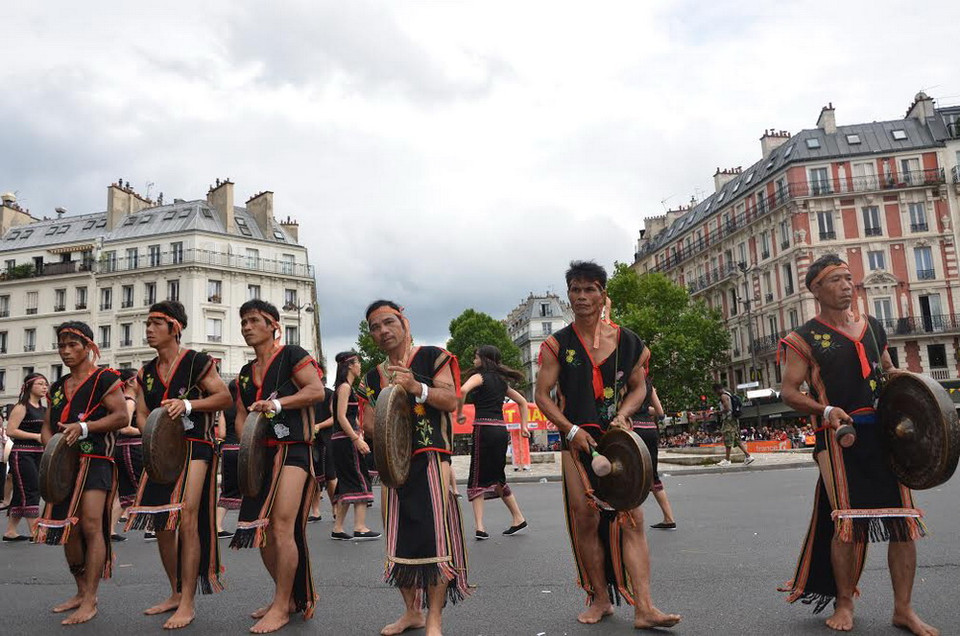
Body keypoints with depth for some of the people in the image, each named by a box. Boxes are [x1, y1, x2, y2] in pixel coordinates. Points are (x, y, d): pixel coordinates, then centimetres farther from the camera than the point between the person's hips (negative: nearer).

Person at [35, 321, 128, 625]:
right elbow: (47, 426, 21)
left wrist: (84, 427, -19)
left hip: (95, 461, -8)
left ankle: (90, 601, -7)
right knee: (67, 528, 10)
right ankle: (82, 592, 25)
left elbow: (121, 416, -11)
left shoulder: (104, 378, -2)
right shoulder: (57, 388, 20)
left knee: (90, 524, -14)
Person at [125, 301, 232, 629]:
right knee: (161, 523, 10)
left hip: (195, 446, -7)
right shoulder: (147, 372, 14)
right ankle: (176, 593, 25)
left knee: (185, 518, -14)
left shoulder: (196, 362, -6)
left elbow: (225, 397, -9)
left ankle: (188, 603, -5)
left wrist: (188, 404, -20)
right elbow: (141, 413, 15)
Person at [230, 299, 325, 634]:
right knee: (261, 528, 8)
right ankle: (285, 597, 24)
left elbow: (317, 390, -13)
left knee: (282, 525, -14)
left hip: (292, 449, -8)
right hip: (260, 455, 8)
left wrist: (277, 403, -21)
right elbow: (241, 415, 18)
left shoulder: (292, 355, -2)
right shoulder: (245, 373, 20)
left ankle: (282, 608, -3)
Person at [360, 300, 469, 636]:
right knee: (399, 536, 9)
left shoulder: (431, 357, 0)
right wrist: (383, 430, -6)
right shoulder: (374, 376, 16)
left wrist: (416, 387, -23)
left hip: (431, 457, -6)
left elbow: (451, 400, -10)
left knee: (434, 533, -10)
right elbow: (368, 422, 16)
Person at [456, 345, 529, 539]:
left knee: (478, 478, -1)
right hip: (501, 430, 7)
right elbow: (522, 402, 26)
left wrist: (459, 413, -10)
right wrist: (523, 426, 24)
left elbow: (463, 390, -23)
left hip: (484, 428, -7)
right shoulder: (501, 381, 19)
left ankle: (480, 527, -5)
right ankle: (518, 518, 22)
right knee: (497, 478, 19)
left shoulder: (480, 376, -2)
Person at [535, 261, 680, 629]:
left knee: (632, 518, -5)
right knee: (586, 520, 2)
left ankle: (643, 607, -2)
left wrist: (622, 416, -7)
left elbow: (638, 387, 12)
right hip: (578, 440, 0)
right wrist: (571, 430, -13)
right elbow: (542, 395, -1)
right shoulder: (557, 345, 0)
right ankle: (600, 599, 19)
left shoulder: (627, 341, 4)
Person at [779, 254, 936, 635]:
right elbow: (789, 391, -6)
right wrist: (826, 410, -21)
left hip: (885, 432, 5)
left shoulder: (873, 327, 14)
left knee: (904, 520, 4)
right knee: (847, 521, -3)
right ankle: (844, 604, 17)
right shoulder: (806, 338, -3)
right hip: (840, 435, -5)